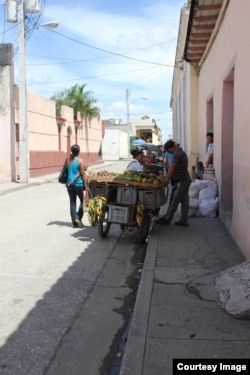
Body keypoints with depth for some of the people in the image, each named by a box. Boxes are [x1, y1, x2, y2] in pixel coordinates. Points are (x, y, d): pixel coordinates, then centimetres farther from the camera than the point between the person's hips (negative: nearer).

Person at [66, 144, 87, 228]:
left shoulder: (68, 160, 3)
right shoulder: (80, 161, -10)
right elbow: (83, 174, -10)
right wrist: (86, 183, -2)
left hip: (70, 184, 4)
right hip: (79, 184, -4)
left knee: (72, 203, 8)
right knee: (83, 201, 12)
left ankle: (74, 222, 7)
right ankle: (78, 218, -1)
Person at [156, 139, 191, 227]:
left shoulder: (177, 153, -17)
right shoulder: (182, 152, 14)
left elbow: (172, 166, -30)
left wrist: (167, 178, -31)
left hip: (180, 182, -10)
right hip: (186, 180, 10)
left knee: (173, 202, 0)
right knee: (184, 201, 9)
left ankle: (166, 219, 9)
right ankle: (184, 220, 14)